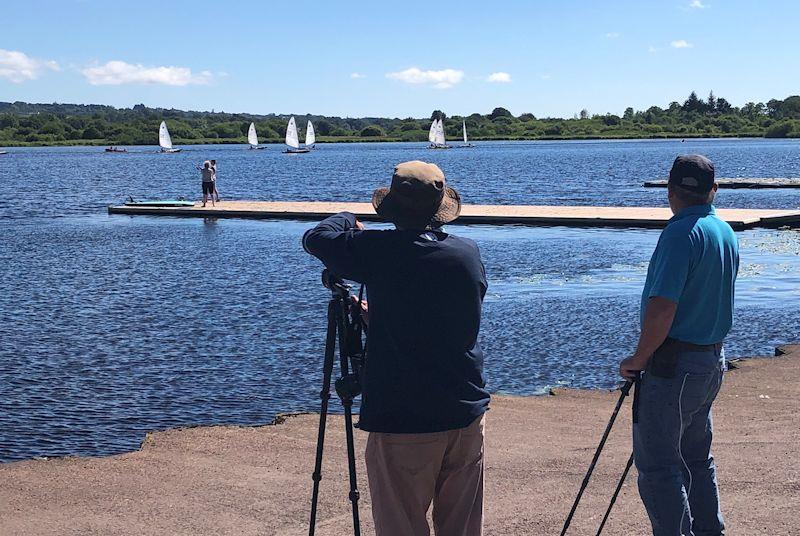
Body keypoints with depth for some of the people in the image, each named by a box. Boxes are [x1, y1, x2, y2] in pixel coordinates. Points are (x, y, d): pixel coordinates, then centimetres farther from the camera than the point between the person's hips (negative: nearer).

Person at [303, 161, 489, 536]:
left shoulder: (378, 252, -13)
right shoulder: (469, 253, 1)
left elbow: (315, 238, -2)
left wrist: (349, 221, 19)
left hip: (400, 423, -5)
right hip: (467, 417, 5)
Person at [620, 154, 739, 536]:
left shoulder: (681, 232, -18)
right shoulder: (727, 233, 9)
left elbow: (662, 308, -25)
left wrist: (639, 358, -13)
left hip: (674, 365, -9)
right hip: (712, 361, 9)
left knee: (656, 463, -3)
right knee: (696, 457, 20)